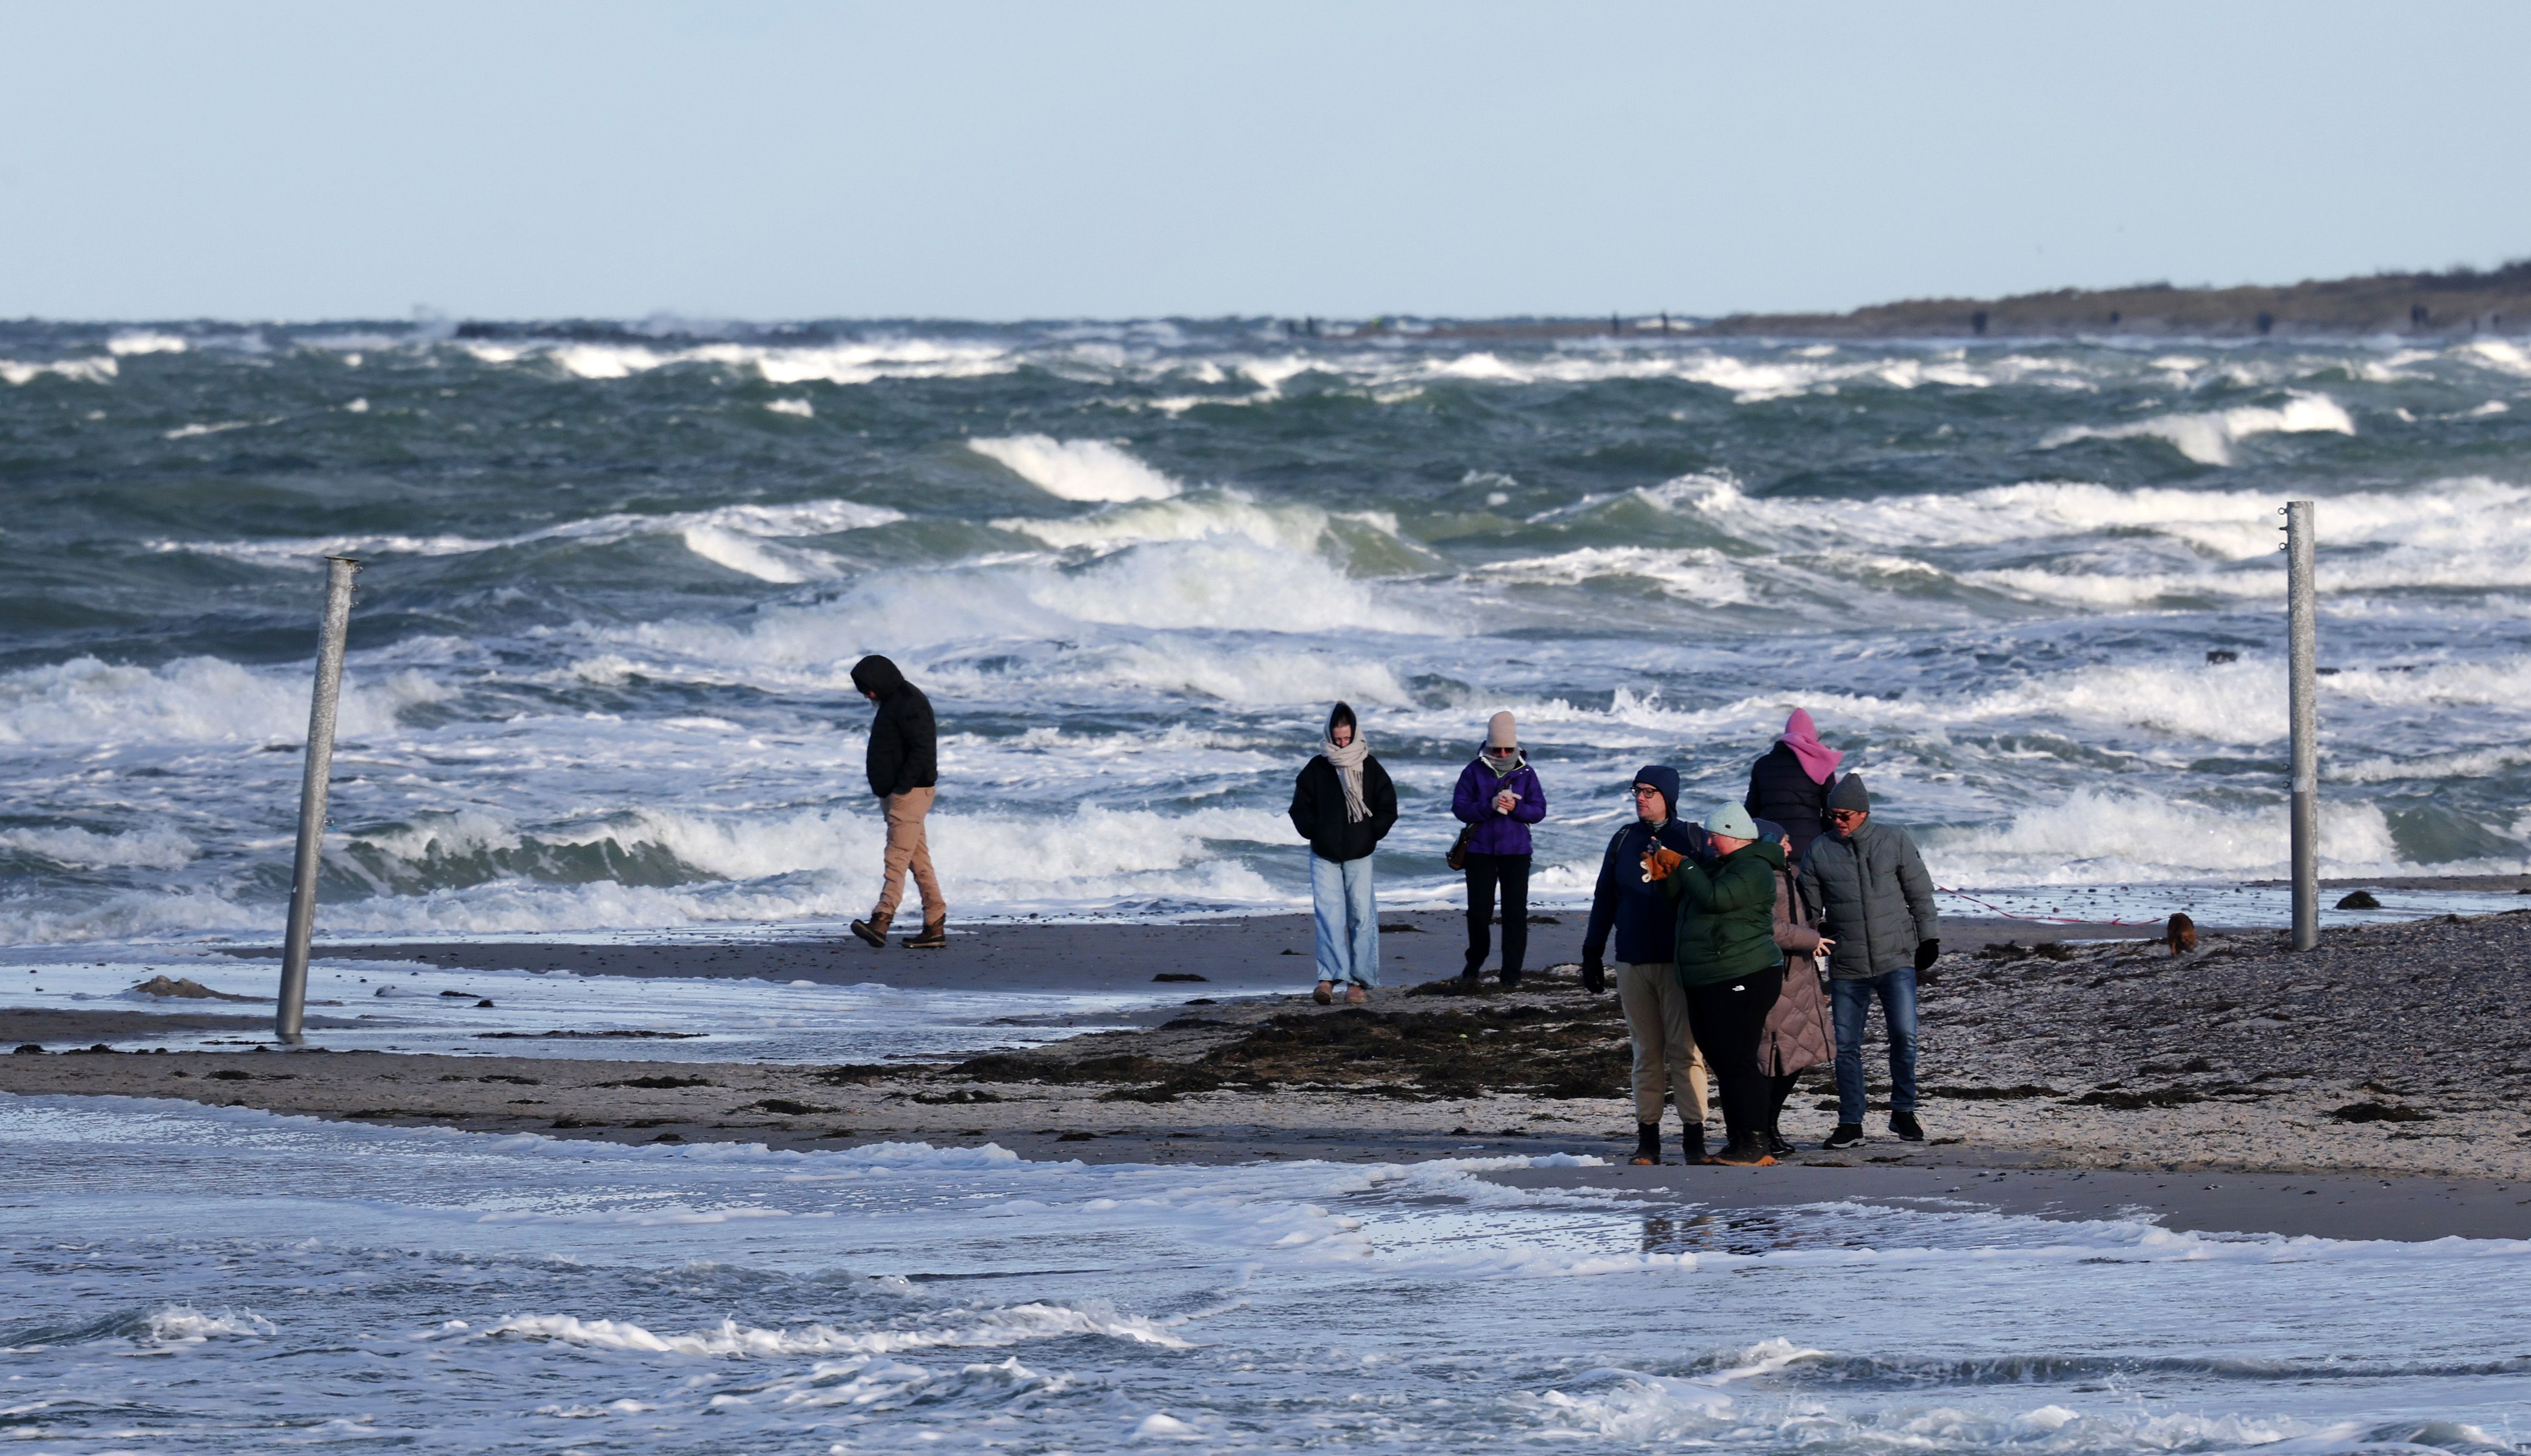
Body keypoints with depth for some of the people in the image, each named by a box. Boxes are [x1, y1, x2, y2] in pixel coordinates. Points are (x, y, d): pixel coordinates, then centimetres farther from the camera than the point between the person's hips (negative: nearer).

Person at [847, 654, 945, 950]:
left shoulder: (909, 704, -14)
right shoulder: (893, 701, 19)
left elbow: (922, 749, -22)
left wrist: (901, 788, -23)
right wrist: (888, 792, 17)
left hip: (911, 792, -11)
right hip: (897, 793, 11)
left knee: (896, 859, -18)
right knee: (919, 862, 9)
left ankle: (881, 922, -28)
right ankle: (935, 928, 11)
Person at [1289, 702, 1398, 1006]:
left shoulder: (1370, 768, 3)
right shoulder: (1316, 769, 2)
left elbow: (1388, 807, 7)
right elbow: (1301, 807, 7)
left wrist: (1371, 834, -3)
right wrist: (1313, 832, -5)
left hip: (1359, 855, 0)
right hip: (1324, 855, 0)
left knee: (1361, 915, -1)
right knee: (1328, 913, -10)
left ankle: (1359, 982, 2)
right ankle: (1329, 978, -17)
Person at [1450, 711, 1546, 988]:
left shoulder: (1526, 773, 3)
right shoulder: (1474, 772, 0)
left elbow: (1539, 810, 1)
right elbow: (1460, 807, -6)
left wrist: (1517, 808, -19)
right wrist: (1489, 806, -21)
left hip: (1516, 852, 0)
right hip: (1481, 851, 0)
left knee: (1516, 912, -2)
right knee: (1479, 911, 2)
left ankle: (1512, 971, 3)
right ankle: (1474, 963, 24)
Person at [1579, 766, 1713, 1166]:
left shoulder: (1691, 839, 3)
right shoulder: (1624, 841, 12)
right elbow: (1604, 899, 17)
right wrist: (1592, 954, 15)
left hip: (1679, 963, -3)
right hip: (1633, 963, 3)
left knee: (1685, 1050, -9)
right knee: (1646, 1053, 5)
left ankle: (1694, 1137, -7)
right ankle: (1647, 1140, 8)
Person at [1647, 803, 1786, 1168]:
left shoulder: (1753, 869, -11)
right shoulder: (1721, 866, 21)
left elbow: (1714, 898, -23)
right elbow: (1685, 901, 24)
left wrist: (1682, 865, -11)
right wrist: (1664, 875, 8)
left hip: (1744, 981, -11)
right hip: (1708, 985, 11)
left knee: (1737, 1061, -12)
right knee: (1722, 1062, 12)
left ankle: (1755, 1147, -12)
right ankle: (1737, 1141, 17)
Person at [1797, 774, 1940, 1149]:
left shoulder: (1894, 841, 1)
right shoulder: (1820, 852, 3)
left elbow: (1920, 893, 8)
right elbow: (1809, 908, 9)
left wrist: (1929, 938, 6)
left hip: (1897, 959, -1)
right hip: (1846, 967, 1)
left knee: (1905, 1035, -11)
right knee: (1846, 1045, 2)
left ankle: (1903, 1112, 6)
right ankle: (1850, 1123, 12)